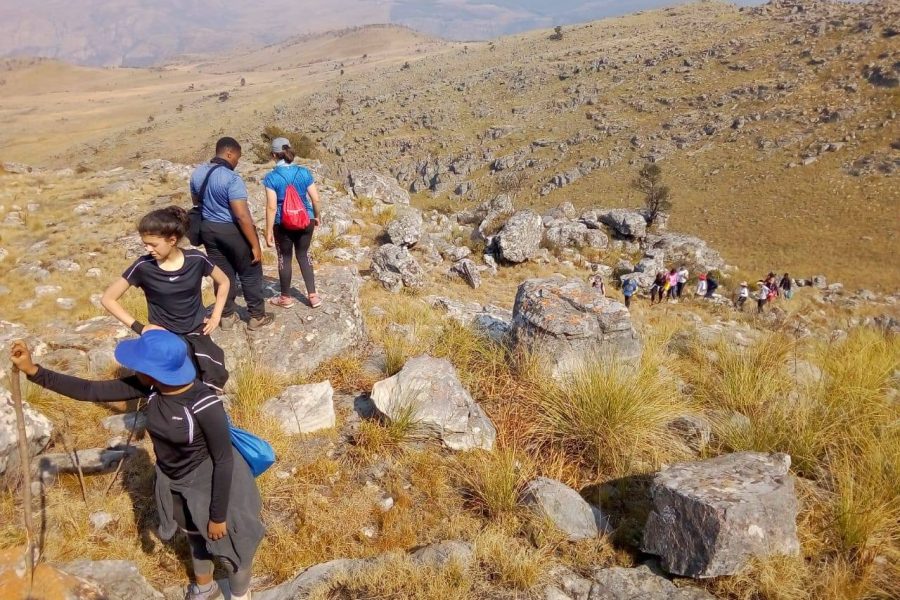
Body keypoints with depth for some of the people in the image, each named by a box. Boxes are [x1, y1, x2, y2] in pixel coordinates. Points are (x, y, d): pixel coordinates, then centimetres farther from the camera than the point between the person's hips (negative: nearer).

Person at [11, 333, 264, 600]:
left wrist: (219, 515, -17)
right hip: (173, 482, 6)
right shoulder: (149, 387, -18)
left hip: (210, 484, -6)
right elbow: (92, 391, -10)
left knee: (227, 545, 17)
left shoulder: (205, 405, -36)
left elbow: (224, 461, -26)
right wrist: (33, 371, -15)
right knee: (195, 535, 31)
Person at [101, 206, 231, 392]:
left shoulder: (196, 260, -12)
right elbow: (108, 299, -4)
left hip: (196, 333, 1)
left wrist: (215, 317, 0)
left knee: (215, 381, -7)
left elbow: (224, 282, 7)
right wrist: (139, 327, -10)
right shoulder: (143, 267, -14)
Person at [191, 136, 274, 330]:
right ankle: (257, 316, 15)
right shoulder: (232, 179, -22)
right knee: (250, 273, 8)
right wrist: (255, 245, -21)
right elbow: (242, 216, -25)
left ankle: (227, 316, 23)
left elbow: (196, 203, 16)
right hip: (233, 230, -7)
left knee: (222, 274, 16)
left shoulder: (197, 173, 3)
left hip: (208, 229, 7)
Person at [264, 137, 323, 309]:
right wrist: (317, 216, 16)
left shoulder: (271, 177, -13)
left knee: (285, 258, 12)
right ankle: (313, 296, 16)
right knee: (303, 255, 17)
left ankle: (286, 298, 25)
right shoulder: (304, 172, -4)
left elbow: (272, 207, -15)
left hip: (283, 224, -3)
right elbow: (315, 199, -2)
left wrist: (268, 231, -9)